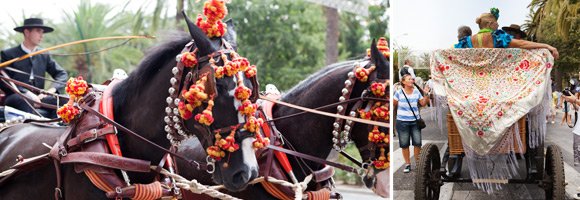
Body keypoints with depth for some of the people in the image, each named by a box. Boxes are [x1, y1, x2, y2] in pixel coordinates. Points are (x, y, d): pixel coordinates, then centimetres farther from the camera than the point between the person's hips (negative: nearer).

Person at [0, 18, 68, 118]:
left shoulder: (44, 56, 18)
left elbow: (62, 74, 15)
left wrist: (51, 90, -7)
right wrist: (28, 94, -17)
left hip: (38, 98, 4)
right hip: (16, 98, -4)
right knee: (23, 101, -39)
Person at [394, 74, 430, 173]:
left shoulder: (416, 91, 3)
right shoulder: (399, 92, -3)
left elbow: (423, 103, 7)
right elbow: (393, 104, 1)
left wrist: (427, 94, -5)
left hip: (415, 121, 2)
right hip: (402, 122, -2)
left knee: (417, 143, -2)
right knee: (404, 144, 2)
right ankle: (407, 164, 14)